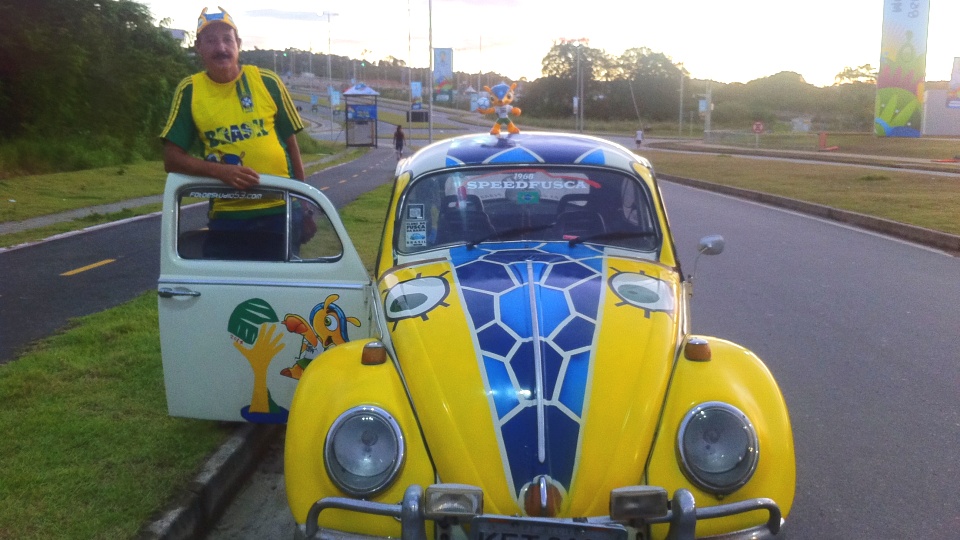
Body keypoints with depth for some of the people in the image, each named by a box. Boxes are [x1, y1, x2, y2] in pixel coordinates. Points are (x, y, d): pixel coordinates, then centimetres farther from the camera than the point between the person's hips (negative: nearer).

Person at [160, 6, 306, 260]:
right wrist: (220, 170, -17)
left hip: (279, 211, 0)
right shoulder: (189, 90, 1)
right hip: (227, 216, 0)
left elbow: (291, 144, 7)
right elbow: (172, 159, -1)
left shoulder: (268, 82, 1)